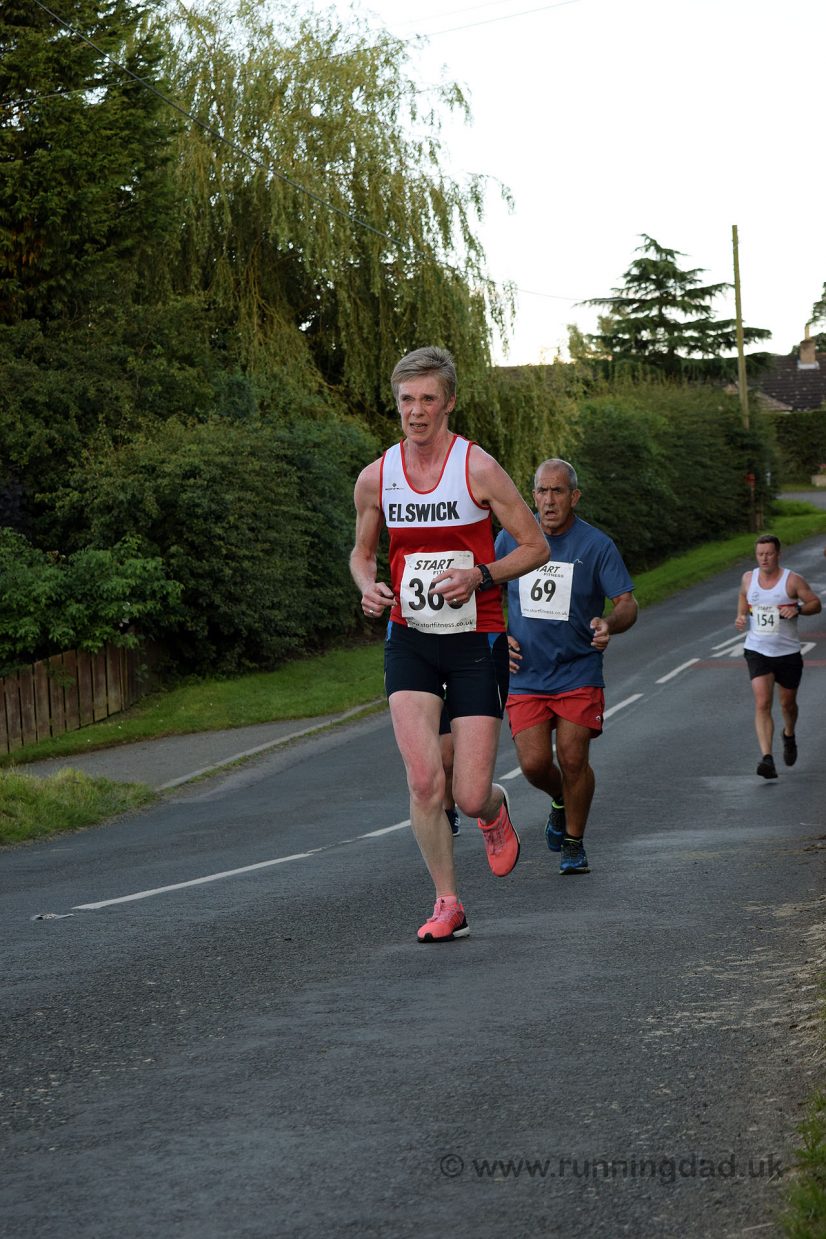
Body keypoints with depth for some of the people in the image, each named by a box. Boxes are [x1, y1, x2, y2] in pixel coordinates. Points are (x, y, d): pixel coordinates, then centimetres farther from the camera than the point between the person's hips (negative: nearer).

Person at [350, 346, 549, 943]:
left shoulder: (479, 468, -9)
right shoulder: (375, 478, 2)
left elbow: (536, 547, -3)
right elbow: (362, 551, 19)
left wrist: (479, 577, -19)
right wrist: (368, 586, -4)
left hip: (475, 644, -2)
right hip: (409, 641, 2)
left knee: (470, 798, -5)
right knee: (424, 781, -14)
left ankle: (495, 810, 34)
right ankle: (448, 905, 2)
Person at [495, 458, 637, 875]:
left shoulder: (596, 545, -6)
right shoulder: (512, 537, 2)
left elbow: (627, 603, -7)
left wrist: (610, 625, -29)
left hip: (579, 672, -2)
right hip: (525, 674, 2)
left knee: (573, 759, -8)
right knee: (534, 763, -7)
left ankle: (574, 844, 13)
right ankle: (560, 802, 28)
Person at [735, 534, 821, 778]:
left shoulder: (793, 580, -9)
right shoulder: (748, 578, 1)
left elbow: (815, 603, -3)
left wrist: (797, 610, -23)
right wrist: (741, 616, 4)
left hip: (788, 652, -1)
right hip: (757, 651, 1)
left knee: (787, 704, 15)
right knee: (762, 704, -16)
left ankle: (789, 735, 49)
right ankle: (767, 758, -24)